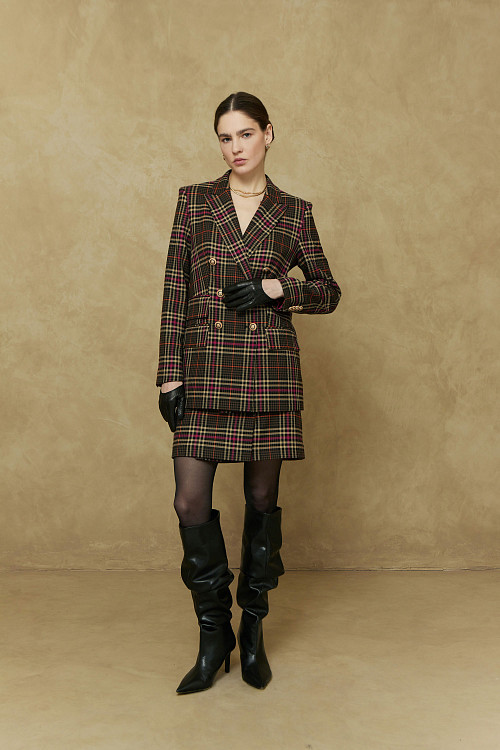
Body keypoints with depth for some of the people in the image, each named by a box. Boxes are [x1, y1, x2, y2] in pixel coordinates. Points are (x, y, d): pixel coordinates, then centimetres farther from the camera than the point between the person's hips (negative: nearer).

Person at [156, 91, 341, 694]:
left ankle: (253, 627, 26)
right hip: (205, 367, 1)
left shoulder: (293, 211, 8)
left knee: (262, 498, 6)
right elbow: (174, 291, 4)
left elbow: (329, 292, 12)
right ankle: (214, 634, 17)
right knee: (190, 502, -4)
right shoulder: (194, 200, 9)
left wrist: (276, 287, -8)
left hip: (269, 368, 0)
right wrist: (169, 374, -2)